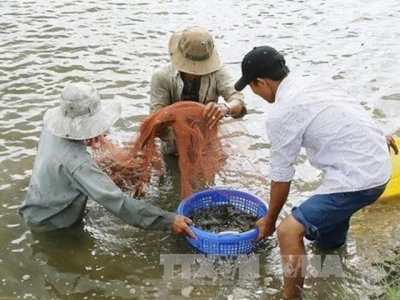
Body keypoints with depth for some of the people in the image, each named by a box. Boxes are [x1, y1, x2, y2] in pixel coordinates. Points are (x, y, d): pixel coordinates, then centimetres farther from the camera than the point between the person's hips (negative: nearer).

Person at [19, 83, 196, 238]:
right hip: (49, 225, -7)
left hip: (38, 211, 7)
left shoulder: (52, 128, -15)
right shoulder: (75, 162, -39)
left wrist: (85, 141, -1)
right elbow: (117, 202, -43)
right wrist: (168, 221, -42)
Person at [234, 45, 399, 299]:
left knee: (289, 231, -14)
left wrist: (270, 220, 7)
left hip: (359, 180, -9)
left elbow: (281, 177, -9)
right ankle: (332, 236, 65)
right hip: (379, 165, 10)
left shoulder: (281, 115, -17)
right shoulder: (316, 82, 7)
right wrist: (376, 138, 44)